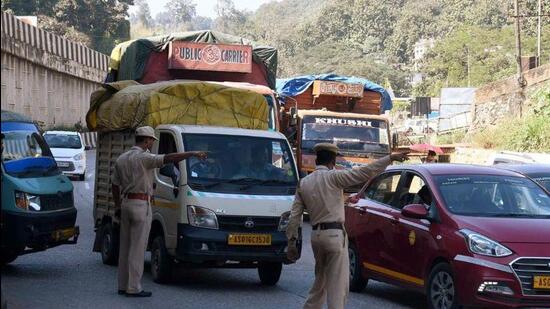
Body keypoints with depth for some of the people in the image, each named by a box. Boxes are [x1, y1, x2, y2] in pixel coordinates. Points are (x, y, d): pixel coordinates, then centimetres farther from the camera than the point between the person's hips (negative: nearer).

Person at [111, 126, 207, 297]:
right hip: (141, 205, -8)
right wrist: (193, 154, -22)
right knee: (137, 247, -6)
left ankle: (123, 285, 15)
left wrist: (118, 207, 23)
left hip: (126, 203, 8)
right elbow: (168, 158, -24)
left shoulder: (121, 158, 13)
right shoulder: (144, 157, -11)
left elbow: (115, 185, 17)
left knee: (125, 246, 12)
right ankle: (133, 288, -6)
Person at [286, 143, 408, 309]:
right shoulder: (332, 177, -8)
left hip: (316, 235, 7)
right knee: (338, 283, -4)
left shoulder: (304, 183, 10)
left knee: (320, 280, 20)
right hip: (334, 234, -7)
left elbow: (295, 214, 9)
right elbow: (364, 173, -16)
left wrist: (291, 241, 12)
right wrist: (390, 158, -14)